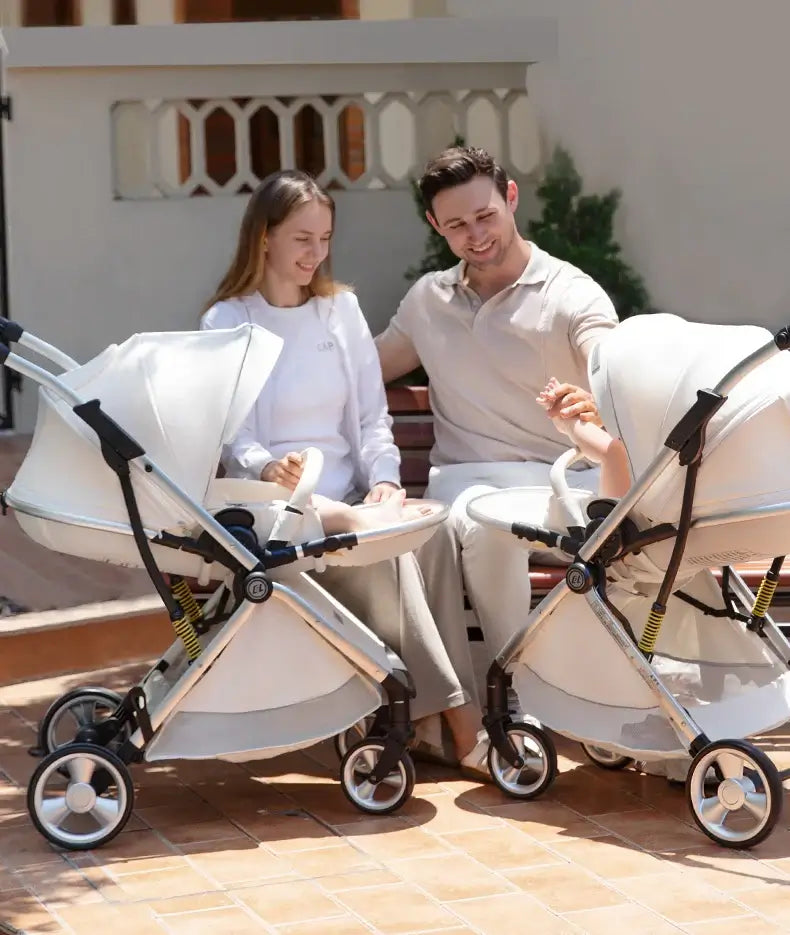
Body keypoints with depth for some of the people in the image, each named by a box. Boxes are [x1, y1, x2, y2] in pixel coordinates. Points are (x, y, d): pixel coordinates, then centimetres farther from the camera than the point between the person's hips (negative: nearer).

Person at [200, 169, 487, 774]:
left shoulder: (342, 309, 16)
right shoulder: (227, 322, 4)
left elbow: (373, 416, 13)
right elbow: (233, 439, -4)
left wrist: (384, 479, -9)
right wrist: (271, 469, -28)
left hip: (351, 496, 3)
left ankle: (430, 713, -34)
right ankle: (451, 708, -34)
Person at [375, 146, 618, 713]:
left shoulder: (572, 294, 1)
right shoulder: (428, 299, 17)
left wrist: (596, 407, -42)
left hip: (565, 475, -2)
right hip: (469, 475, 2)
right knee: (485, 524, -36)